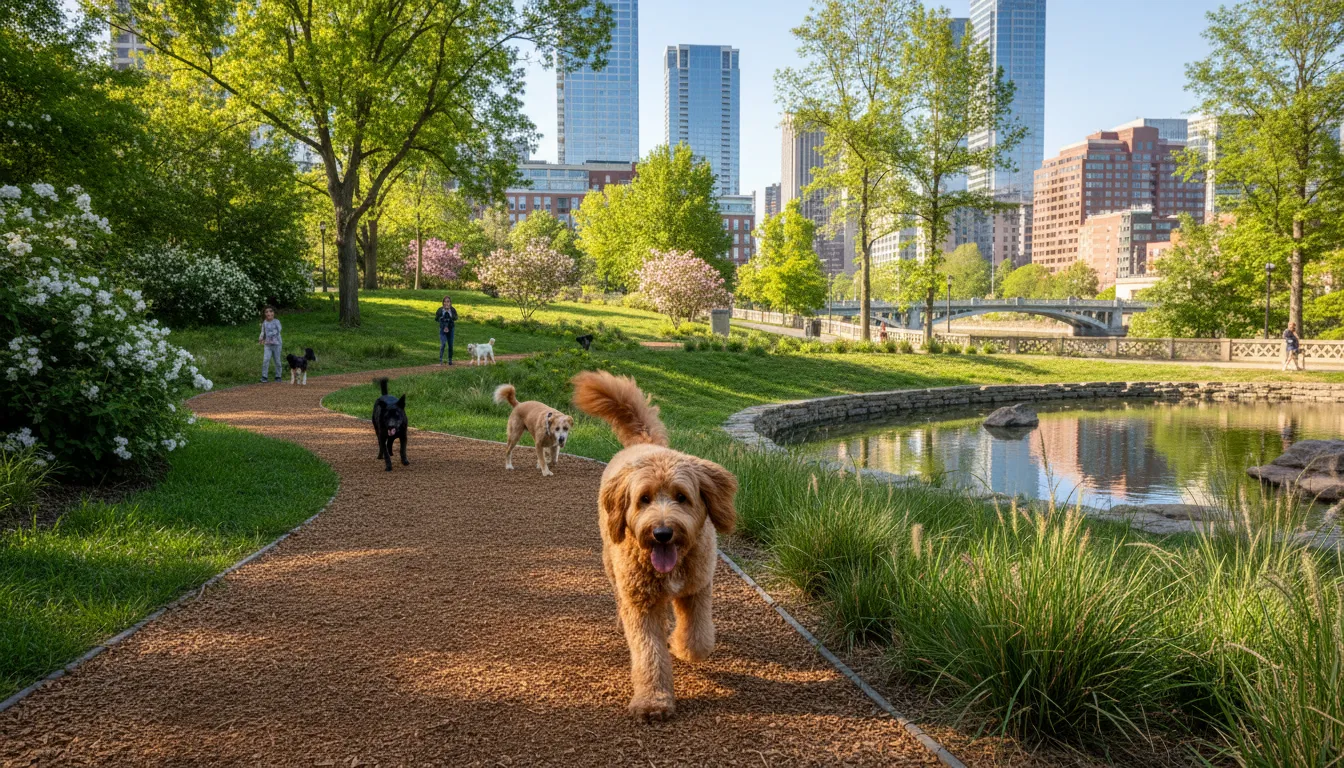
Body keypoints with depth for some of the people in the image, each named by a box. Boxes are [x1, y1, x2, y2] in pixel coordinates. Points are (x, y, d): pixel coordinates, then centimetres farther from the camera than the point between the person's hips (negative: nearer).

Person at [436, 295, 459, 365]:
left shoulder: (452, 310, -3)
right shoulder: (440, 310, -4)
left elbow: (456, 318, -12)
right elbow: (436, 319, 0)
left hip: (450, 329, 2)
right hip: (442, 330, -1)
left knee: (450, 345, 7)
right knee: (443, 344, -15)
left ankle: (450, 360, 20)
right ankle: (440, 359, -6)